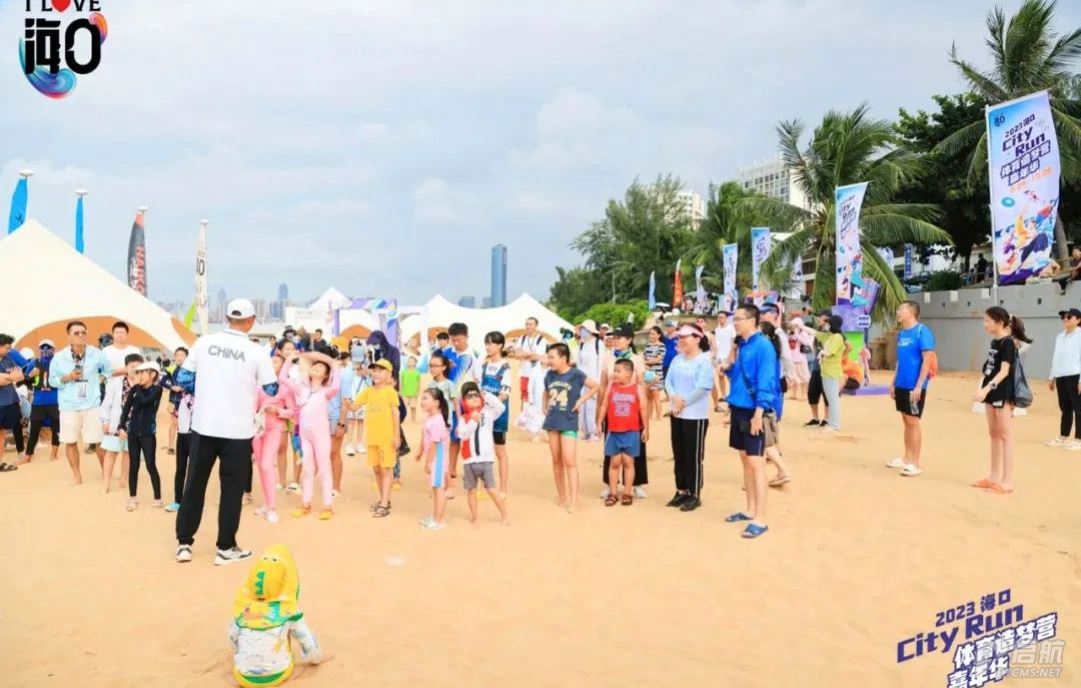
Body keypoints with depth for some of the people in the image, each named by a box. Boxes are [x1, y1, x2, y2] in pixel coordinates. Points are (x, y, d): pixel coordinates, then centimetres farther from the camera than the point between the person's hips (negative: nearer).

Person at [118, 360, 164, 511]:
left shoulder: (157, 389, -6)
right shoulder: (134, 389, 5)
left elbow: (144, 401, -22)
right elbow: (126, 409, 5)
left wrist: (138, 388, -7)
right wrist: (121, 427, -4)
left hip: (148, 433, -4)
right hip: (133, 432, 4)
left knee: (151, 466, -3)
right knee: (133, 466, 8)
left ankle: (158, 499, 5)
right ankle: (132, 498, 17)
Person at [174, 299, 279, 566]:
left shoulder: (204, 342, -1)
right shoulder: (256, 352, -7)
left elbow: (183, 378, 4)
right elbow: (272, 390, 3)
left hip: (203, 425, 3)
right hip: (237, 430, -3)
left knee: (194, 484, 14)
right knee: (232, 488, 8)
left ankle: (184, 543, 22)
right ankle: (226, 548, 15)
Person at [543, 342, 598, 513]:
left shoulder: (576, 374, -10)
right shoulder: (549, 374, 4)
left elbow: (595, 386, 0)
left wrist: (581, 400, -6)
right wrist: (545, 407, 11)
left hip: (569, 423, -5)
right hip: (552, 422, 5)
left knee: (569, 461, -9)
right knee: (556, 461, 11)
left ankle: (573, 501, -7)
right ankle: (562, 497, 23)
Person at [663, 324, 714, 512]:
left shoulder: (704, 361, -12)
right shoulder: (677, 359, 11)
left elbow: (702, 388, -20)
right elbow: (668, 380, 8)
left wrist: (684, 403, -15)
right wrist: (673, 396, -12)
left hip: (695, 416, -7)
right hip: (676, 414, 7)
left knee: (693, 457, -1)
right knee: (679, 456, 14)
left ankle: (695, 495, 9)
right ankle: (681, 491, 25)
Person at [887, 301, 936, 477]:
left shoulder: (922, 332, -13)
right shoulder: (901, 333, 11)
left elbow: (927, 360, -16)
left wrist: (918, 385, -20)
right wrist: (893, 383, 15)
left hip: (914, 386, -7)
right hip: (901, 385, 7)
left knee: (913, 422, -2)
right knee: (906, 421, 14)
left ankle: (915, 463, 5)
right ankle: (906, 458, 24)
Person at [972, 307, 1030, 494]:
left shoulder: (1008, 343, -15)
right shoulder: (994, 342, 11)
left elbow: (1004, 371, -23)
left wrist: (986, 388, -32)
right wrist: (983, 390, 17)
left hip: (1003, 393, -9)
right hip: (992, 392, 9)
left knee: (1005, 435, -5)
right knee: (993, 434, 13)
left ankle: (1007, 481, -2)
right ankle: (994, 477, 21)